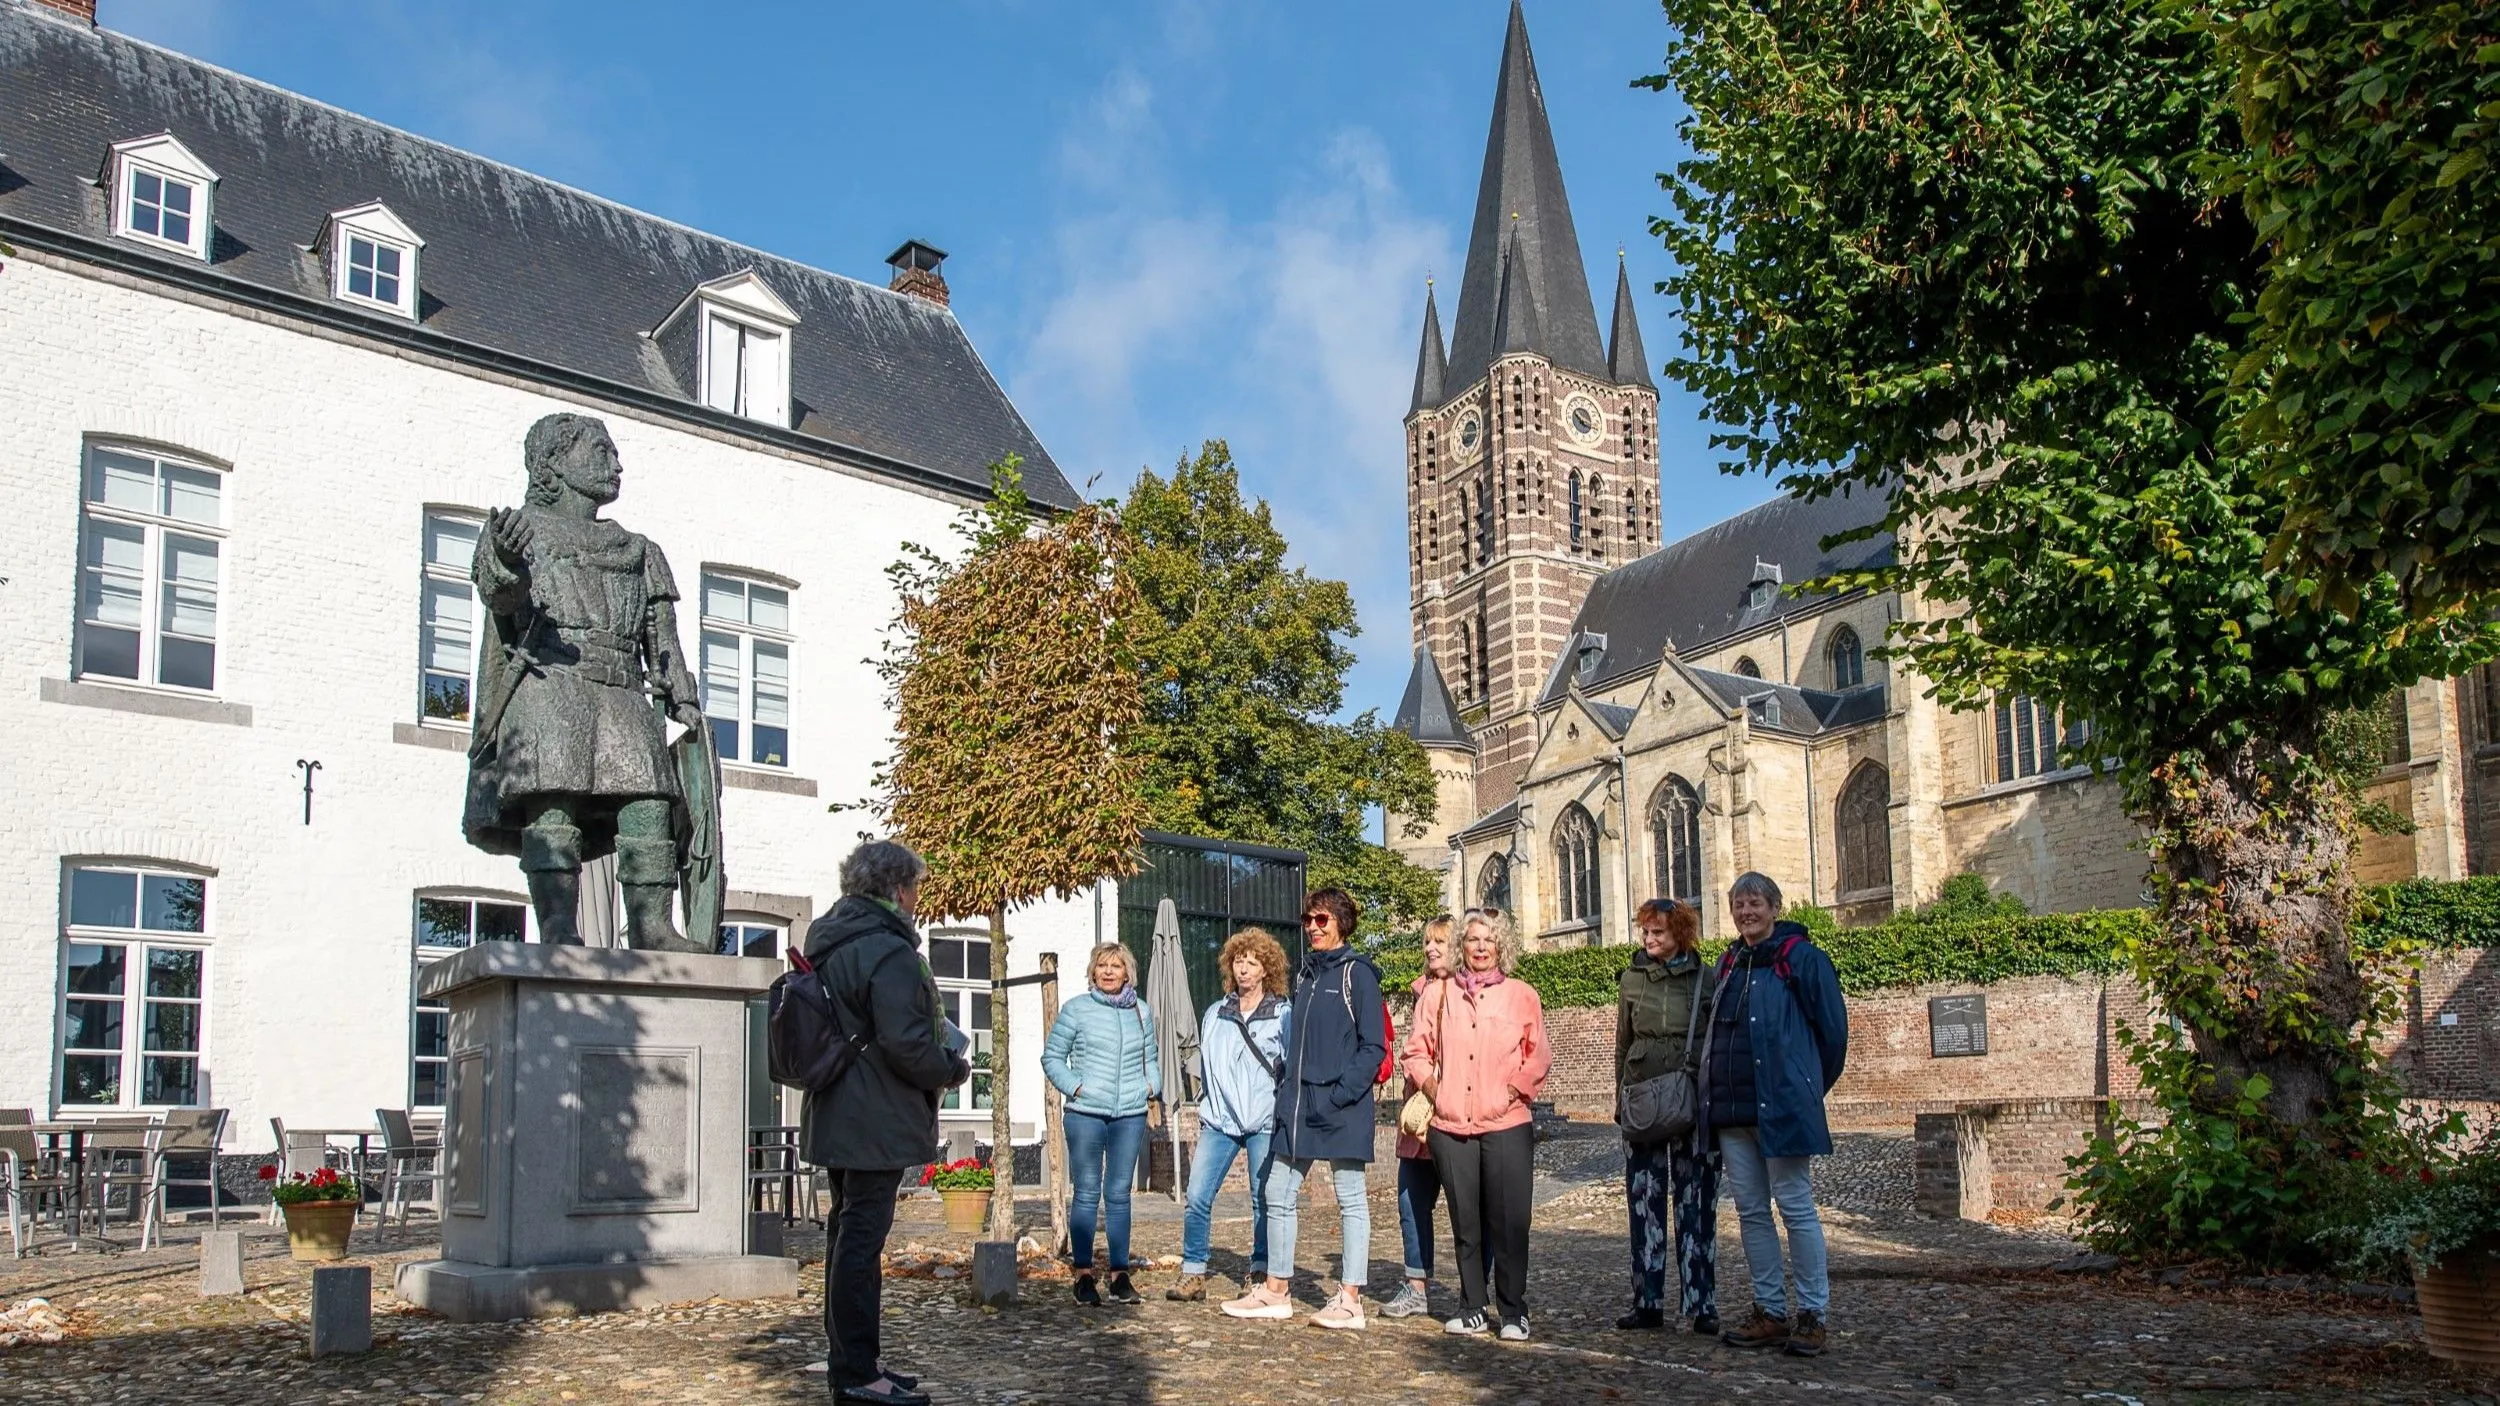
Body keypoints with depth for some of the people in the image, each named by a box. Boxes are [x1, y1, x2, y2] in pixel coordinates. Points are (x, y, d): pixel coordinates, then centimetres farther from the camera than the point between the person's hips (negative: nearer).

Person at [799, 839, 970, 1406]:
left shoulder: (828, 943, 13)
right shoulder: (889, 951, -19)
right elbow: (907, 1043, -25)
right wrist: (952, 1069, -6)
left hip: (836, 1119, 10)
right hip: (877, 1122, -10)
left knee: (849, 1234, 16)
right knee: (862, 1238, -6)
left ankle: (850, 1360, 26)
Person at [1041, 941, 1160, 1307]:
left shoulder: (1142, 1012, 11)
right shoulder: (1076, 1009, 1)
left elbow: (1151, 1058, 21)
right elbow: (1052, 1056, 4)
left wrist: (1151, 1085, 4)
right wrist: (1074, 1086, -8)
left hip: (1130, 1115, 3)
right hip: (1086, 1113, -3)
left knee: (1119, 1194, 6)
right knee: (1086, 1194, 1)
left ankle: (1120, 1275, 11)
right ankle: (1084, 1274, 8)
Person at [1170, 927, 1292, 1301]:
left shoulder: (1283, 1014, 2)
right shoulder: (1215, 1014, 14)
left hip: (1264, 1123, -3)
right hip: (1218, 1121, 3)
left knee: (1264, 1200, 1)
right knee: (1198, 1196, -6)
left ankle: (1260, 1274, 15)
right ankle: (1193, 1274, 2)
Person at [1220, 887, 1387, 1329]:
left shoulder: (1357, 973, -6)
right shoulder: (1305, 973, 16)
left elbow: (1373, 1047, -11)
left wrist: (1340, 1094, -18)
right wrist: (1287, 1090, 9)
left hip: (1342, 1108, -8)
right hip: (1298, 1106, 8)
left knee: (1351, 1200, 1)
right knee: (1279, 1195, 10)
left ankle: (1350, 1301, 3)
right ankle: (1276, 1290, 20)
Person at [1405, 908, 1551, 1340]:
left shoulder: (1522, 996, 6)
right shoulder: (1439, 996, 9)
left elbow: (1540, 1056, 8)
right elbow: (1417, 1049, 14)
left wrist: (1516, 1089, -4)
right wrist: (1430, 1085, 0)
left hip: (1506, 1126, -2)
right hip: (1450, 1126, 2)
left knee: (1509, 1223, -3)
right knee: (1465, 1223, 9)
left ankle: (1513, 1312, 9)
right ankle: (1472, 1309, 20)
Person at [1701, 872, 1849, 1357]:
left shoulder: (1803, 959, -6)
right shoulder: (1729, 965, 15)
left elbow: (1833, 1029, -4)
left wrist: (1808, 1091, 4)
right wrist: (1716, 1098, 16)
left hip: (1782, 1108, -7)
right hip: (1731, 1110, 7)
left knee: (1796, 1208, -3)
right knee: (1751, 1212, 9)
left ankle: (1812, 1314, 5)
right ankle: (1770, 1312, 17)